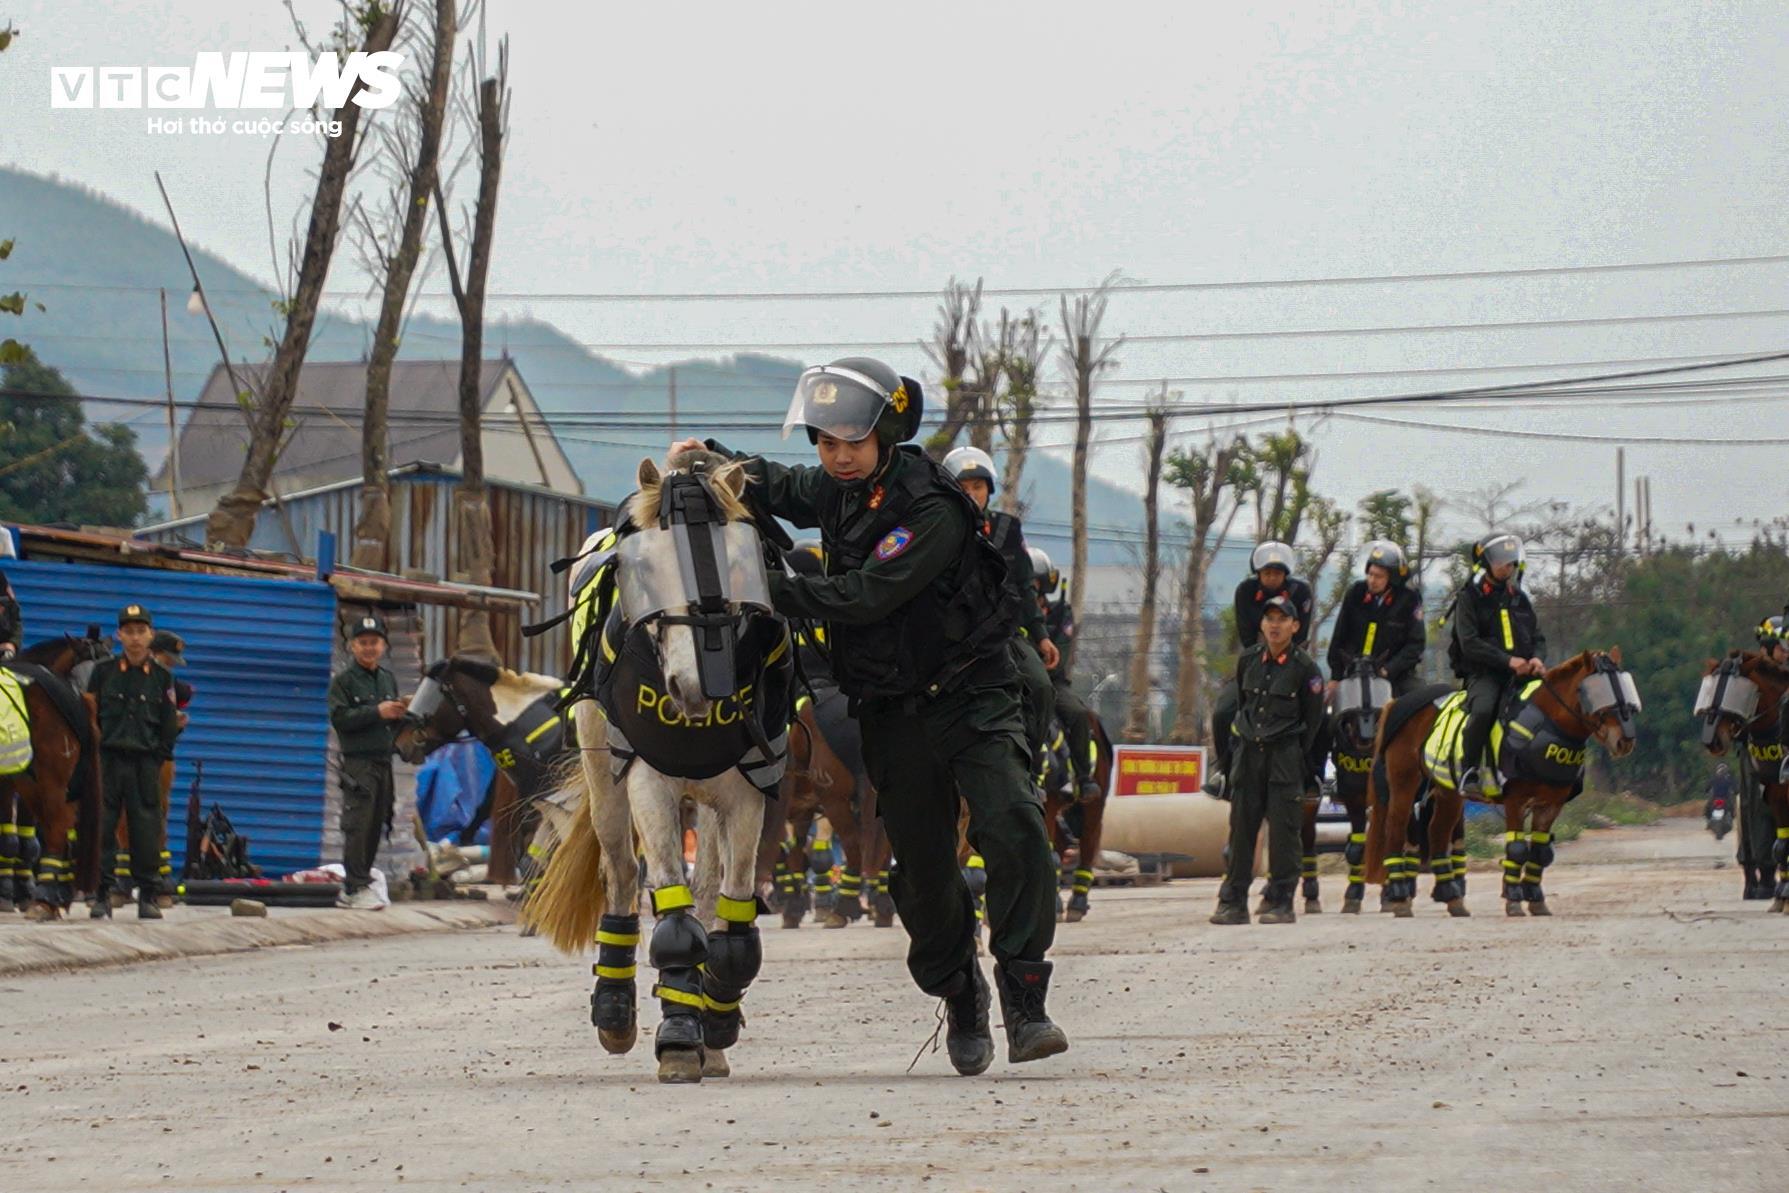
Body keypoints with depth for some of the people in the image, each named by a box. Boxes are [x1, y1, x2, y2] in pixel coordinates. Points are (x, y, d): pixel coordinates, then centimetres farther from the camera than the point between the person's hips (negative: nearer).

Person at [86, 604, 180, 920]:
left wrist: (160, 753, -4)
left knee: (146, 828, 0)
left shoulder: (161, 677, 7)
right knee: (102, 826, -2)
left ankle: (147, 896, 7)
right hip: (108, 758, 0)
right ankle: (102, 894, 4)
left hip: (145, 761, 0)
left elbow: (168, 725, 8)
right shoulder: (103, 673, 5)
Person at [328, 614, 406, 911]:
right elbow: (340, 718, -14)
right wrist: (377, 712, -19)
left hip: (383, 761, 7)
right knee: (358, 825, -11)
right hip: (358, 761, -7)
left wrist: (399, 715, 4)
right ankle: (357, 888, -12)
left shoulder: (388, 678, 17)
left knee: (376, 825, 6)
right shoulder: (344, 680, -2)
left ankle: (350, 889, 13)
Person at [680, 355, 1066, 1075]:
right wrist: (712, 457, 9)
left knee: (1015, 832, -22)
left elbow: (866, 598, -26)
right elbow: (777, 488, 27)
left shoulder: (931, 509, -20)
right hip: (891, 712, 6)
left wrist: (769, 590, -25)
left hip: (971, 697, -6)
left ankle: (1024, 1002, -19)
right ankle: (961, 1001, 26)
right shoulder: (835, 490, 5)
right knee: (922, 866, 7)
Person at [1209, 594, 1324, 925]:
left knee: (1283, 829, -5)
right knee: (1241, 826, 4)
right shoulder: (1247, 660, 6)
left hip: (1285, 753, -4)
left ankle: (1280, 902, 0)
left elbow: (1312, 720, -1)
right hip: (1248, 750, 4)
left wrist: (1296, 758, 0)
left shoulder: (1305, 668, -7)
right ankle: (1233, 903, 8)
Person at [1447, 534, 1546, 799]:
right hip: (1483, 674, -5)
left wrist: (1537, 659, -6)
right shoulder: (1469, 599, 2)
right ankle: (1469, 774, -28)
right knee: (1482, 709, -35)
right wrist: (1508, 661, -19)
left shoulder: (1520, 599, 19)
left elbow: (1538, 638, 19)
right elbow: (1469, 643, -9)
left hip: (1521, 674, 5)